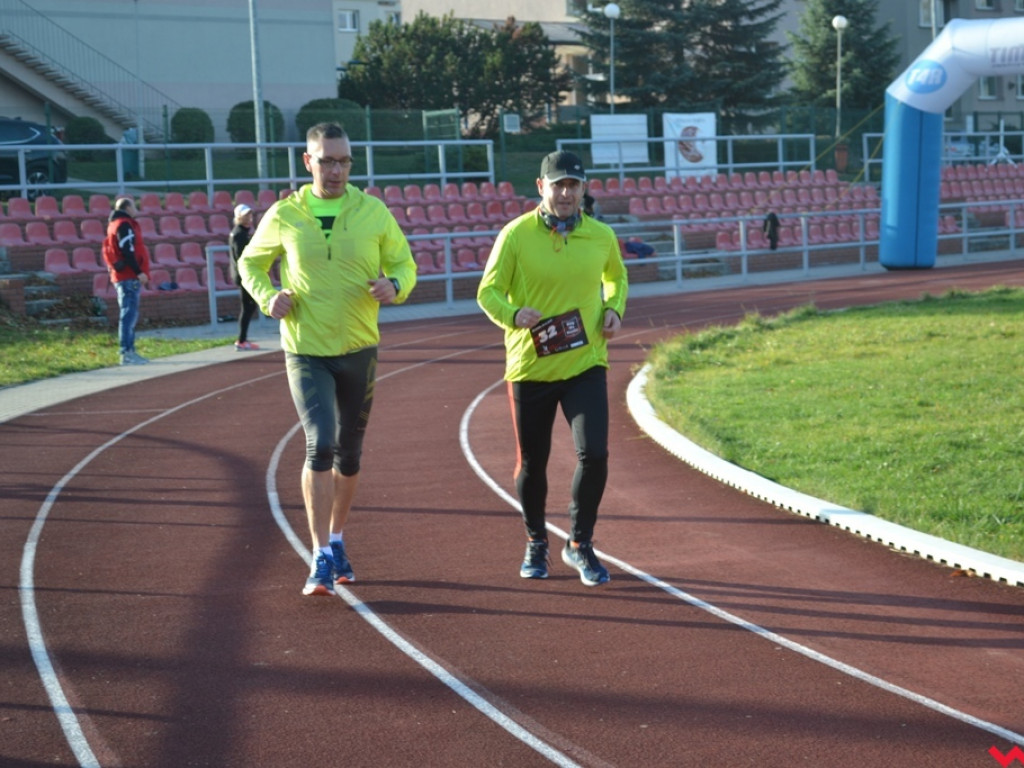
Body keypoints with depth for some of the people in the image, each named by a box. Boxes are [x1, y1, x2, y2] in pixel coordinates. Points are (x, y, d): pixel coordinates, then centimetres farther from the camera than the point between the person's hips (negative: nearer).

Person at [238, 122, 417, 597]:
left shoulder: (373, 211, -1)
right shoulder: (284, 216, -3)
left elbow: (404, 264, 7)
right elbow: (251, 263, 12)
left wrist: (394, 285, -16)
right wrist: (268, 296, -9)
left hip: (359, 349, 2)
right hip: (306, 351, -2)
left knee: (349, 454, 13)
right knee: (320, 444, -17)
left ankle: (336, 541, 34)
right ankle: (321, 559, -11)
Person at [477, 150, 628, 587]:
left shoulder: (602, 236, 3)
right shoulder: (515, 235, -7)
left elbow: (617, 277, 22)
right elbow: (488, 292, -5)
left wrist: (614, 309, 2)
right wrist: (513, 315, -25)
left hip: (585, 365, 1)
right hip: (530, 367, -1)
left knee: (594, 454, -12)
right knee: (532, 464, 9)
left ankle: (580, 545, 8)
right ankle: (535, 543, 34)